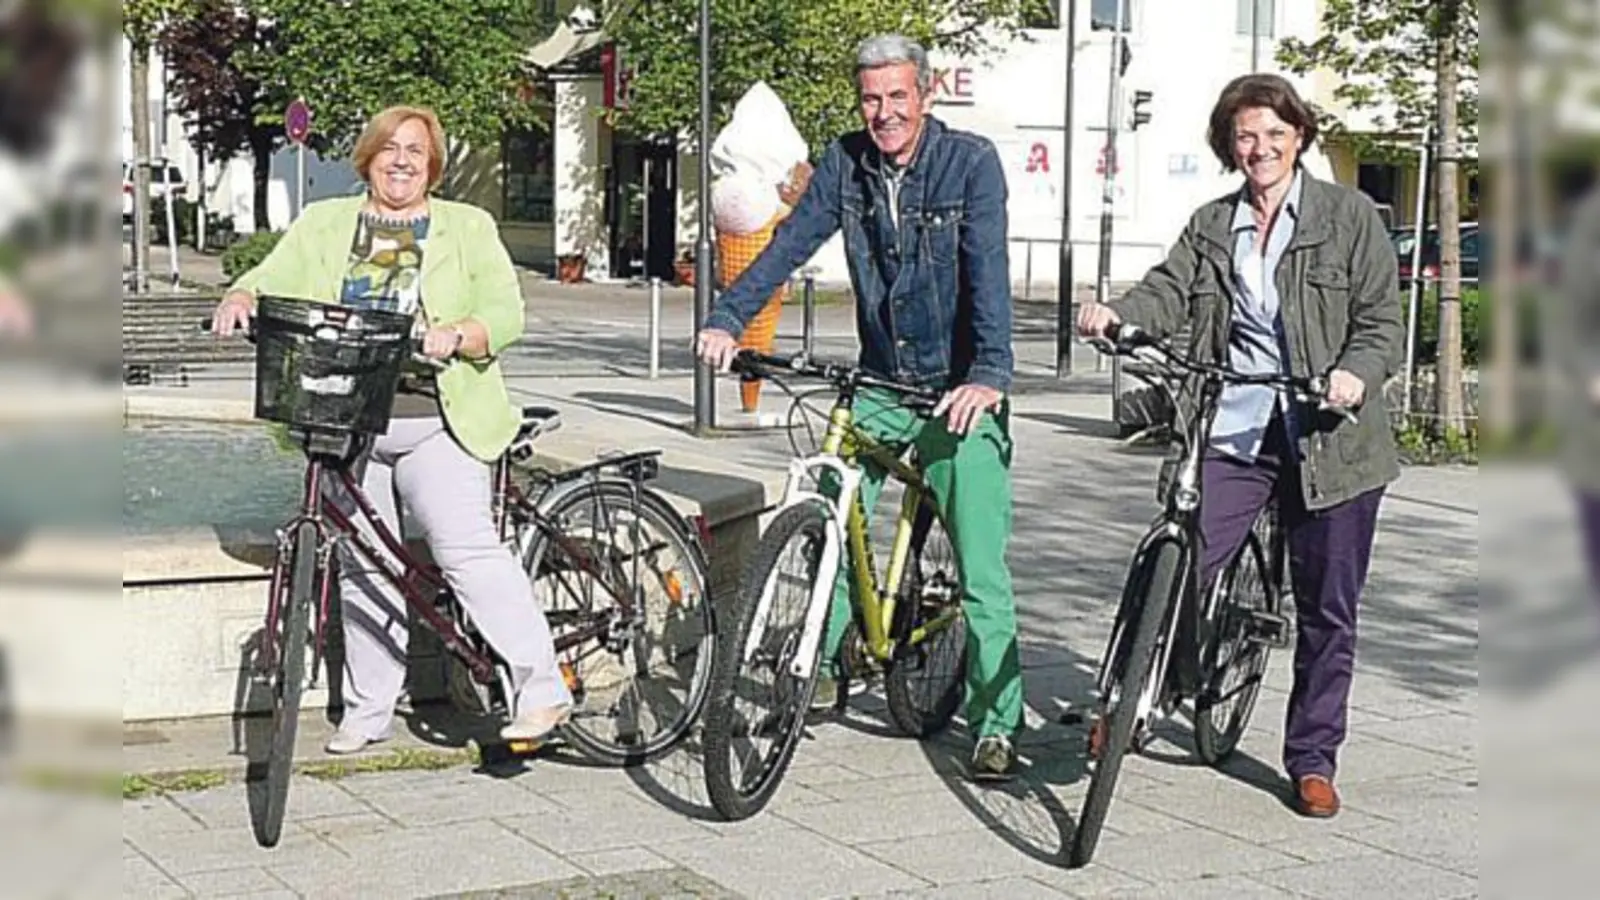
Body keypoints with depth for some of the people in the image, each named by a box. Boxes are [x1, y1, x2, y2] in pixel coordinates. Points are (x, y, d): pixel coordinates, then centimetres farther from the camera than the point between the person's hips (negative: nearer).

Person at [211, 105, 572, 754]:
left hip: (437, 422, -3)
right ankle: (368, 711, 17)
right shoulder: (322, 225, 17)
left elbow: (505, 313, 1)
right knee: (361, 567, 6)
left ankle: (542, 689, -16)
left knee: (466, 549, -16)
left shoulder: (469, 228, 11)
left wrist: (455, 335, -19)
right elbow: (273, 279, 7)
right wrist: (241, 297, -17)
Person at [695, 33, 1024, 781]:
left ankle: (996, 725, 4)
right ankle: (827, 663, 24)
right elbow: (790, 244, -5)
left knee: (981, 565, -5)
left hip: (960, 391, -4)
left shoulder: (970, 162, -12)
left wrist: (989, 375, -35)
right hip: (880, 383, 4)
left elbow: (987, 271, -23)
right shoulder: (846, 164, 0)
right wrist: (725, 320, -19)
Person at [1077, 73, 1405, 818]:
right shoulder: (1210, 226, 14)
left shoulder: (1349, 216, 4)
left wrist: (1356, 373, -22)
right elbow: (1169, 292, -1)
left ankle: (1313, 758, 21)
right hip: (1231, 432, 2)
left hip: (1327, 439, -1)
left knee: (1327, 610, 7)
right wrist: (1115, 314, -22)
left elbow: (1383, 320, -1)